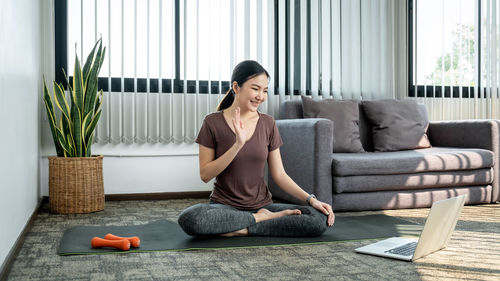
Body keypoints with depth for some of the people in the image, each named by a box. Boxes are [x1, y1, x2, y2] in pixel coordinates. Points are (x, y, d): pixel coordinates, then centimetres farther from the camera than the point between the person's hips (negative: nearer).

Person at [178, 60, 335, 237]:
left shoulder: (267, 124, 4)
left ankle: (243, 229, -15)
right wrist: (237, 145, -20)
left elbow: (279, 175, 5)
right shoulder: (213, 123, -4)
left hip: (262, 204, 2)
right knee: (188, 219, -35)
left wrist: (311, 199, -9)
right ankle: (261, 219, -15)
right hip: (225, 206, -2)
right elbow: (205, 175, -9)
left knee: (320, 219, -21)